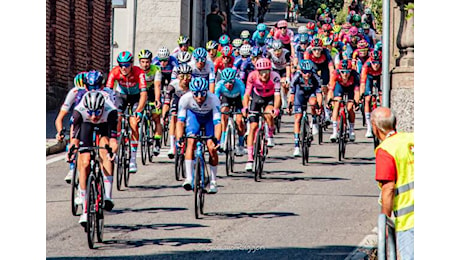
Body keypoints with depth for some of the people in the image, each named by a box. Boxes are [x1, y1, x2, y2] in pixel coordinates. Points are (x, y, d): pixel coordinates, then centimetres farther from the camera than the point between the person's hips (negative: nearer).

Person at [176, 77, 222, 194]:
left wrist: (217, 139, -56)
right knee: (191, 142, -23)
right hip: (193, 115, 1)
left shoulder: (213, 99, -37)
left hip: (209, 117, -1)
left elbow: (217, 122, -41)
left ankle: (213, 182, 2)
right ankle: (188, 177, -22)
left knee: (212, 148, -13)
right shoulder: (185, 98, -34)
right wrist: (179, 138, -49)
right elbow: (180, 120, -34)